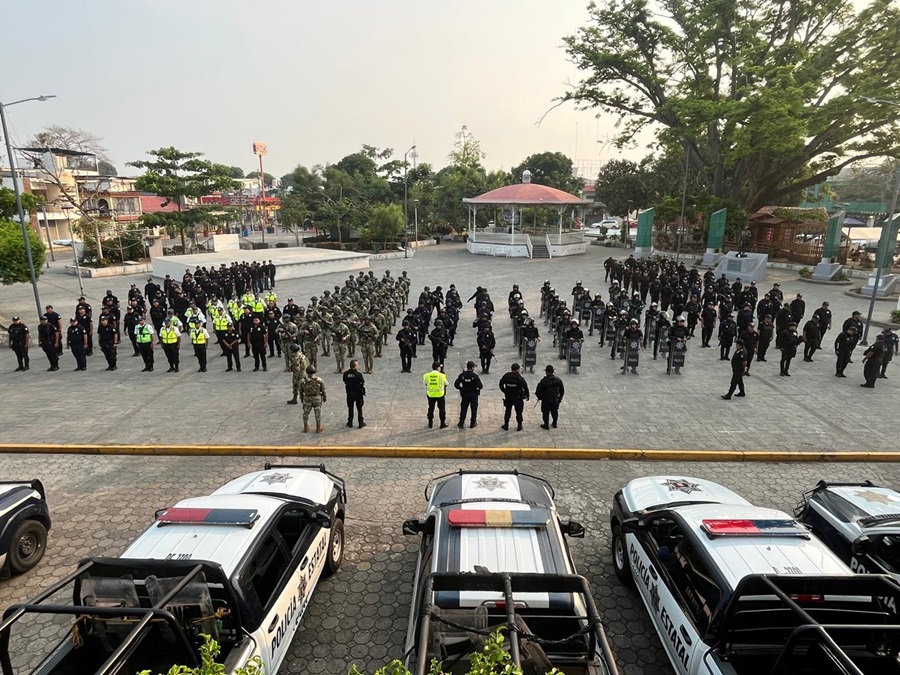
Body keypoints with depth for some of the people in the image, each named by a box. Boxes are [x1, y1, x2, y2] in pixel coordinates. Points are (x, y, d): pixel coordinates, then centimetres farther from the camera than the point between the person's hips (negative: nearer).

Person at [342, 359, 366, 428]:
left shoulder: (346, 374, -8)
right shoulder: (359, 374, -20)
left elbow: (345, 383, 1)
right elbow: (363, 385, -13)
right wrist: (364, 394, 1)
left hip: (349, 394, 3)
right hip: (358, 394, -3)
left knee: (350, 408, 17)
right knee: (359, 409, 11)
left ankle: (350, 423, 26)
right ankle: (361, 423, 18)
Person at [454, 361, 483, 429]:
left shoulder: (462, 375, -10)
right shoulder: (475, 376, -18)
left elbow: (456, 385, -11)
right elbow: (480, 386, -19)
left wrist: (462, 388, 6)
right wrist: (477, 388, 4)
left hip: (464, 395, 2)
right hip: (474, 395, -2)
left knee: (463, 409, 14)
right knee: (474, 409, 14)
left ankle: (461, 424, 18)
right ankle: (472, 424, 22)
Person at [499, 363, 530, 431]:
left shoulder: (506, 376, -7)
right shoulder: (520, 378, -19)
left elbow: (501, 384, 5)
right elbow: (525, 388, -16)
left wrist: (504, 391, 19)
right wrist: (527, 395, -1)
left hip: (508, 397, 3)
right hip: (518, 397, -3)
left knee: (507, 411, 17)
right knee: (518, 412, 12)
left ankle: (506, 425, 25)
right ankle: (519, 426, 22)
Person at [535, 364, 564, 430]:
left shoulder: (544, 381, -20)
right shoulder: (558, 380, -6)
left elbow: (538, 391, -15)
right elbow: (562, 390, 5)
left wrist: (539, 397, 5)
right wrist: (560, 398, 17)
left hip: (546, 400, -4)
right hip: (555, 400, 4)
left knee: (546, 413, 11)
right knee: (555, 412, 22)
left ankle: (546, 425, 19)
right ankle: (555, 424, 35)